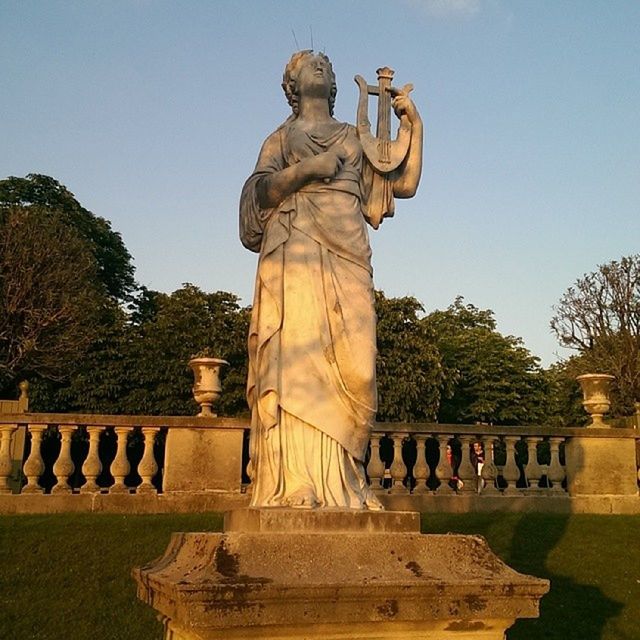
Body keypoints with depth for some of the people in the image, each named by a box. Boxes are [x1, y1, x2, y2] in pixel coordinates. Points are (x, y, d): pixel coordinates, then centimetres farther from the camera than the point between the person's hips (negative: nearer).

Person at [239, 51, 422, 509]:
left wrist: (415, 124, 17)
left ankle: (340, 481, -4)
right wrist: (307, 168, -7)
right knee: (297, 357, -15)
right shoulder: (281, 138, 21)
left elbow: (405, 183, 19)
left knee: (351, 366, -8)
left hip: (347, 258, 3)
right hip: (296, 256, -2)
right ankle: (297, 485, -18)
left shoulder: (356, 139, 27)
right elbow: (260, 192, 5)